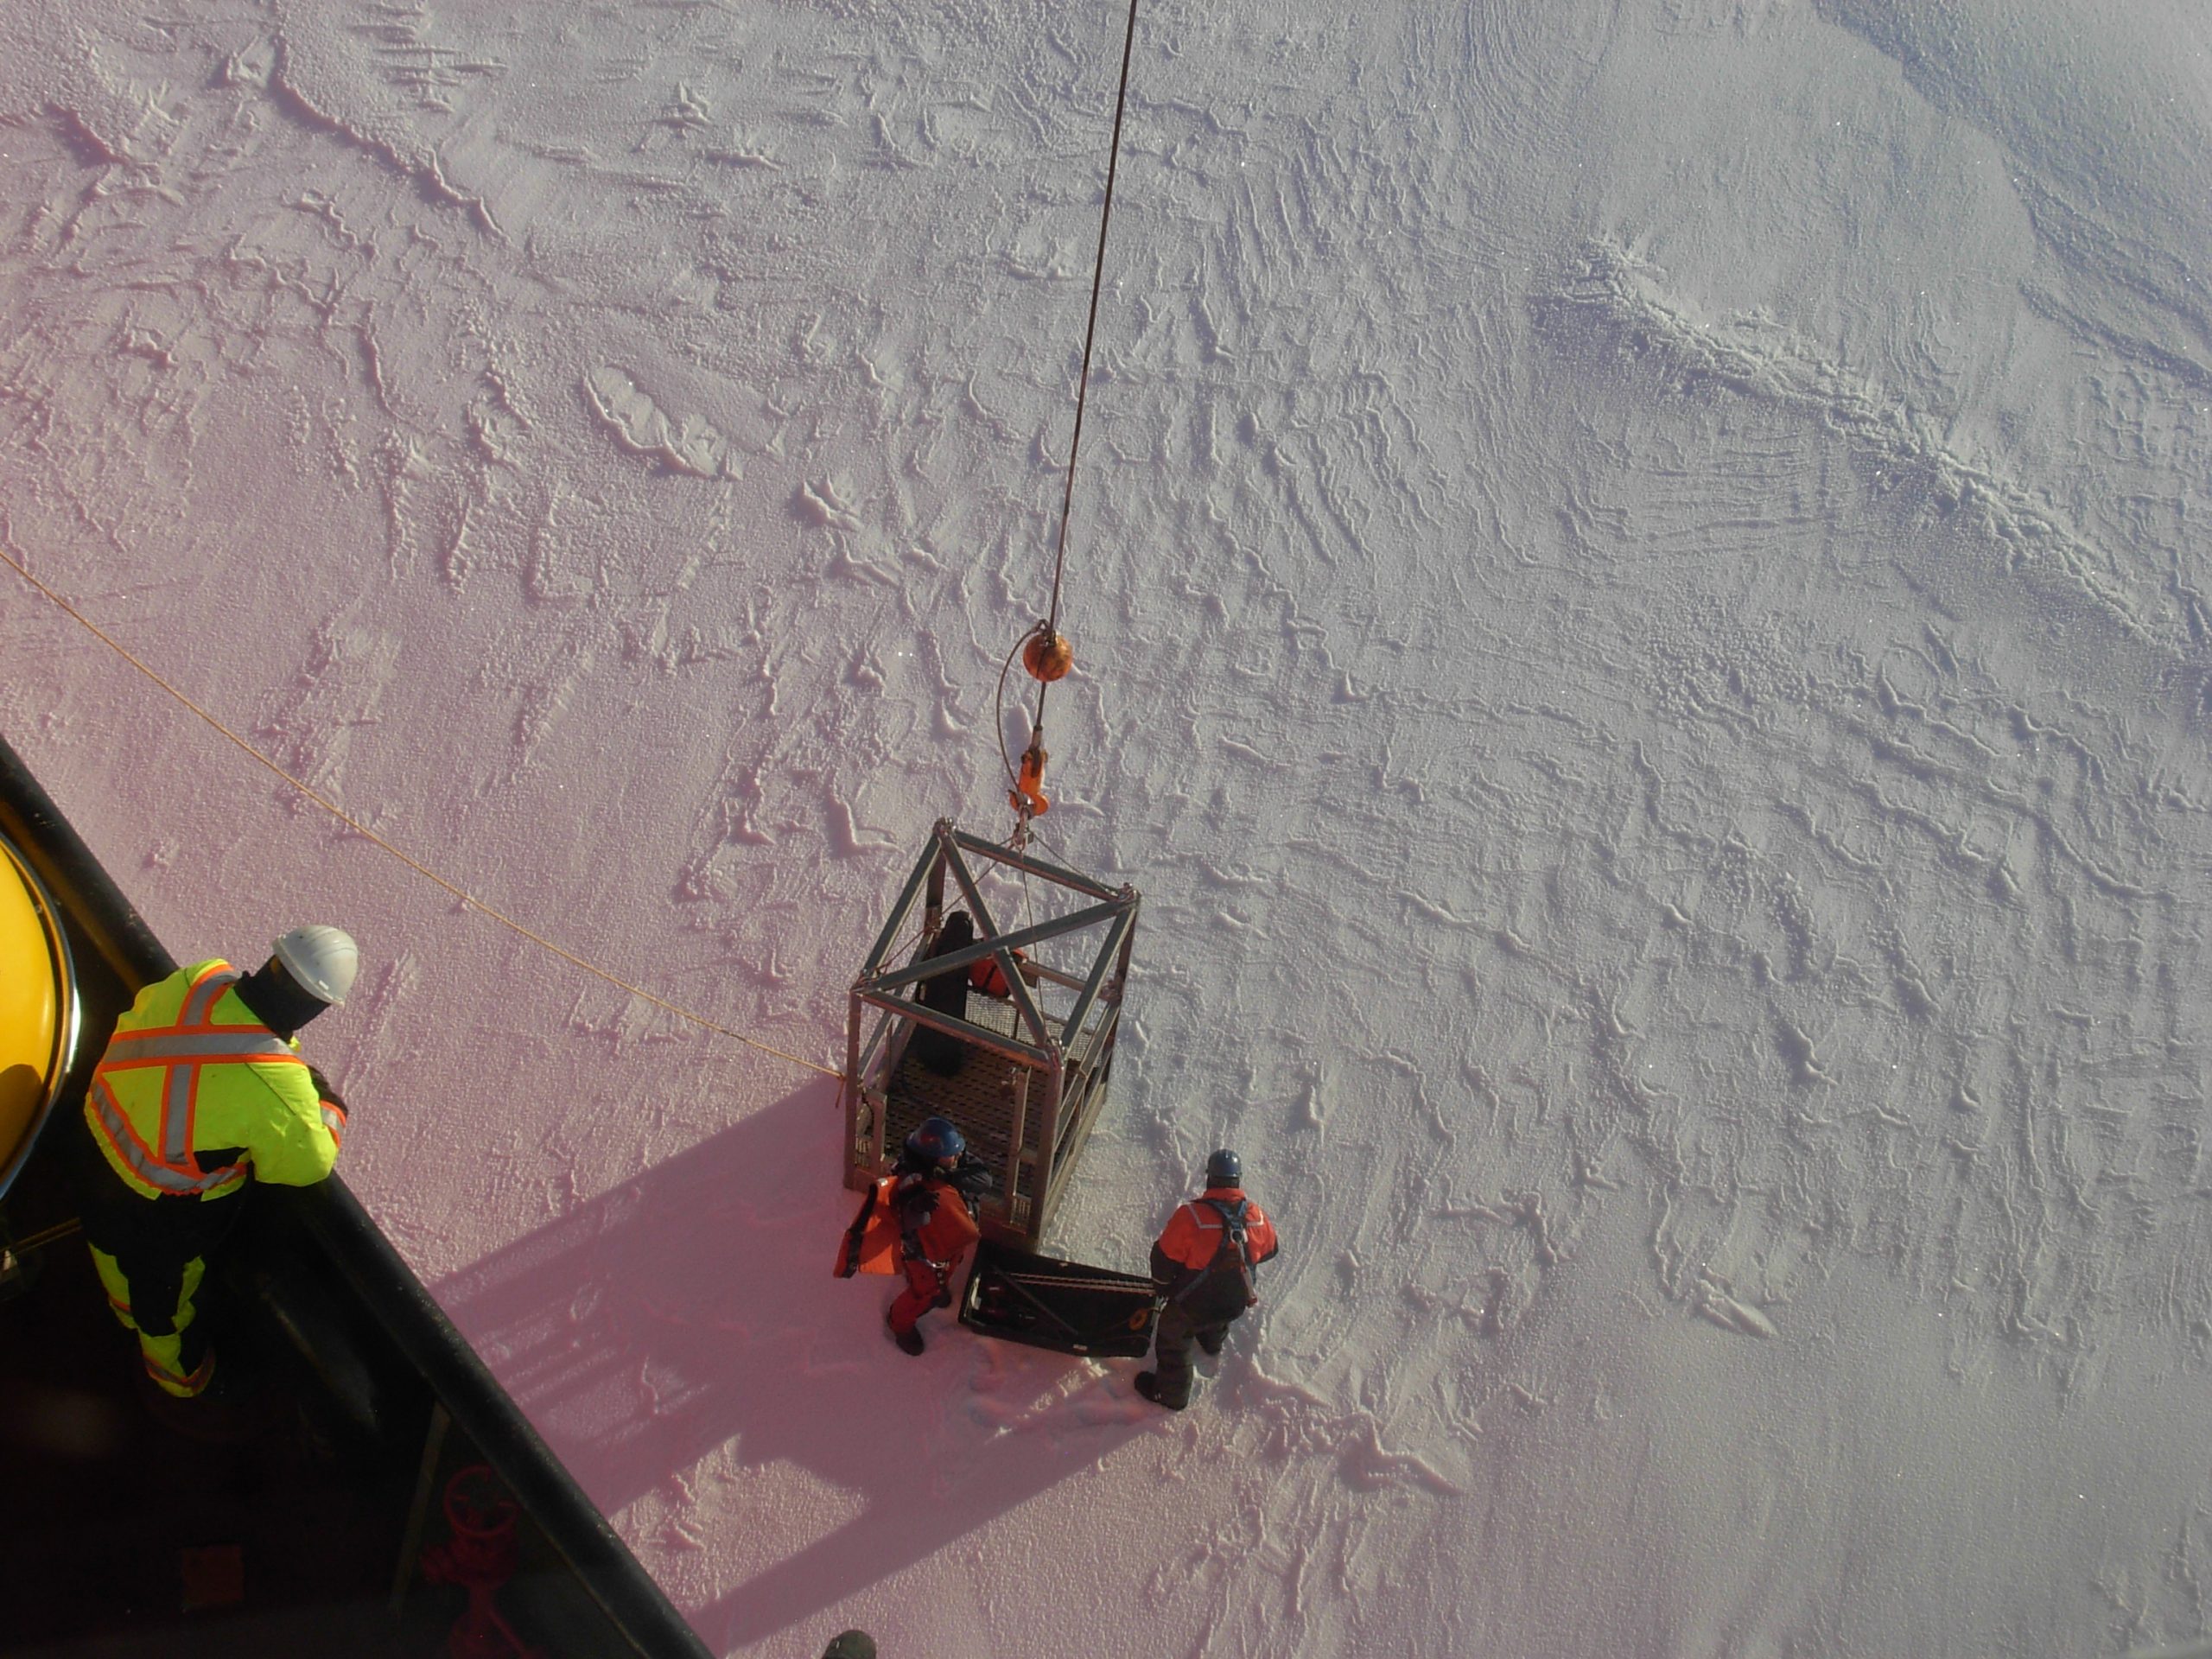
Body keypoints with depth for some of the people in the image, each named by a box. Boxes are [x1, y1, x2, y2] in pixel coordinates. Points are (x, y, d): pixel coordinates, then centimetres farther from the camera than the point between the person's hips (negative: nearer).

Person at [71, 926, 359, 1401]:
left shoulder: (195, 979, -24)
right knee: (163, 1290, 27)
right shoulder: (279, 1089, -39)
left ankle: (126, 1307, 69)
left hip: (102, 1136, 5)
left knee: (113, 1242, 37)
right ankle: (176, 1369, 57)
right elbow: (310, 1163, -19)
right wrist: (328, 1103, -1)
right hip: (165, 1214, -5)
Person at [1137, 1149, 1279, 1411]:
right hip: (1236, 1303, 4)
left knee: (1173, 1341, 23)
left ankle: (1170, 1394, 40)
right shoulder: (1257, 1216, -17)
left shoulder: (1190, 1215, -31)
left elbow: (1164, 1257, -20)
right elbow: (1269, 1250, 3)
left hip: (1193, 1304, -4)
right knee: (1219, 1321, 39)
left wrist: (1162, 1285, 1)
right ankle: (1213, 1342, 69)